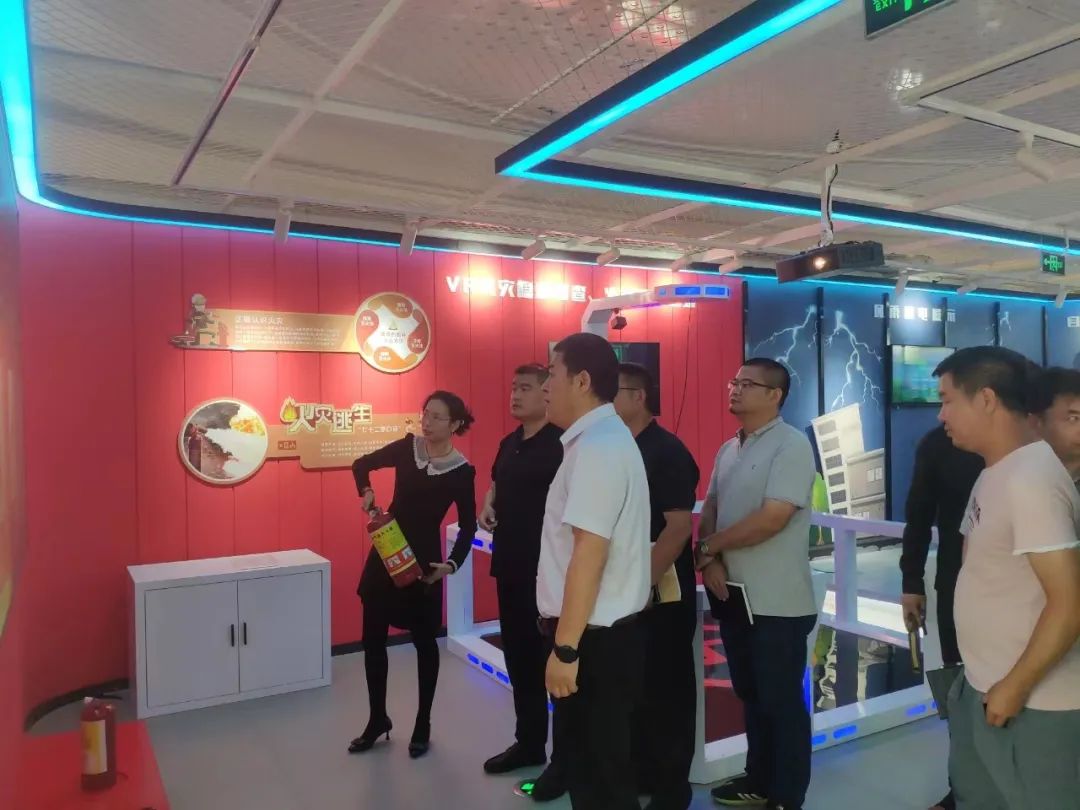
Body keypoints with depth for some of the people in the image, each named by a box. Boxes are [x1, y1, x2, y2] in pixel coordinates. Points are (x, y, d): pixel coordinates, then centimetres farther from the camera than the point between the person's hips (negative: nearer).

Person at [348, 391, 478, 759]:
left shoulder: (462, 472, -10)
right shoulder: (407, 447, -3)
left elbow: (468, 526, -4)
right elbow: (362, 464, 10)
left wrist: (452, 564, -16)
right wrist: (366, 492, -7)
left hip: (423, 559, -3)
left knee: (424, 640, 8)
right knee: (373, 638, 10)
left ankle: (423, 726, 25)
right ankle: (378, 720, 28)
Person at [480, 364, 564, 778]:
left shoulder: (560, 443, -15)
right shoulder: (508, 443, 11)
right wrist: (487, 507, 6)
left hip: (547, 568, -8)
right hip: (509, 564, 8)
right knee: (518, 655, 18)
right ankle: (529, 742, 35)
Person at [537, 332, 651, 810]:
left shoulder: (597, 447, -20)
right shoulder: (601, 439, 12)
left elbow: (589, 554, -25)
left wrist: (565, 648, -22)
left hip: (594, 638, -10)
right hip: (599, 631, 10)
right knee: (585, 760, 22)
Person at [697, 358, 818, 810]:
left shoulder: (791, 446, -13)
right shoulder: (728, 450, 10)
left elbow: (771, 519, -22)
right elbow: (709, 509, 11)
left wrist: (709, 547, -11)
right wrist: (710, 561, -7)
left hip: (777, 602, -7)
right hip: (731, 594, 7)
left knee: (782, 701, 7)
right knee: (750, 695, 19)